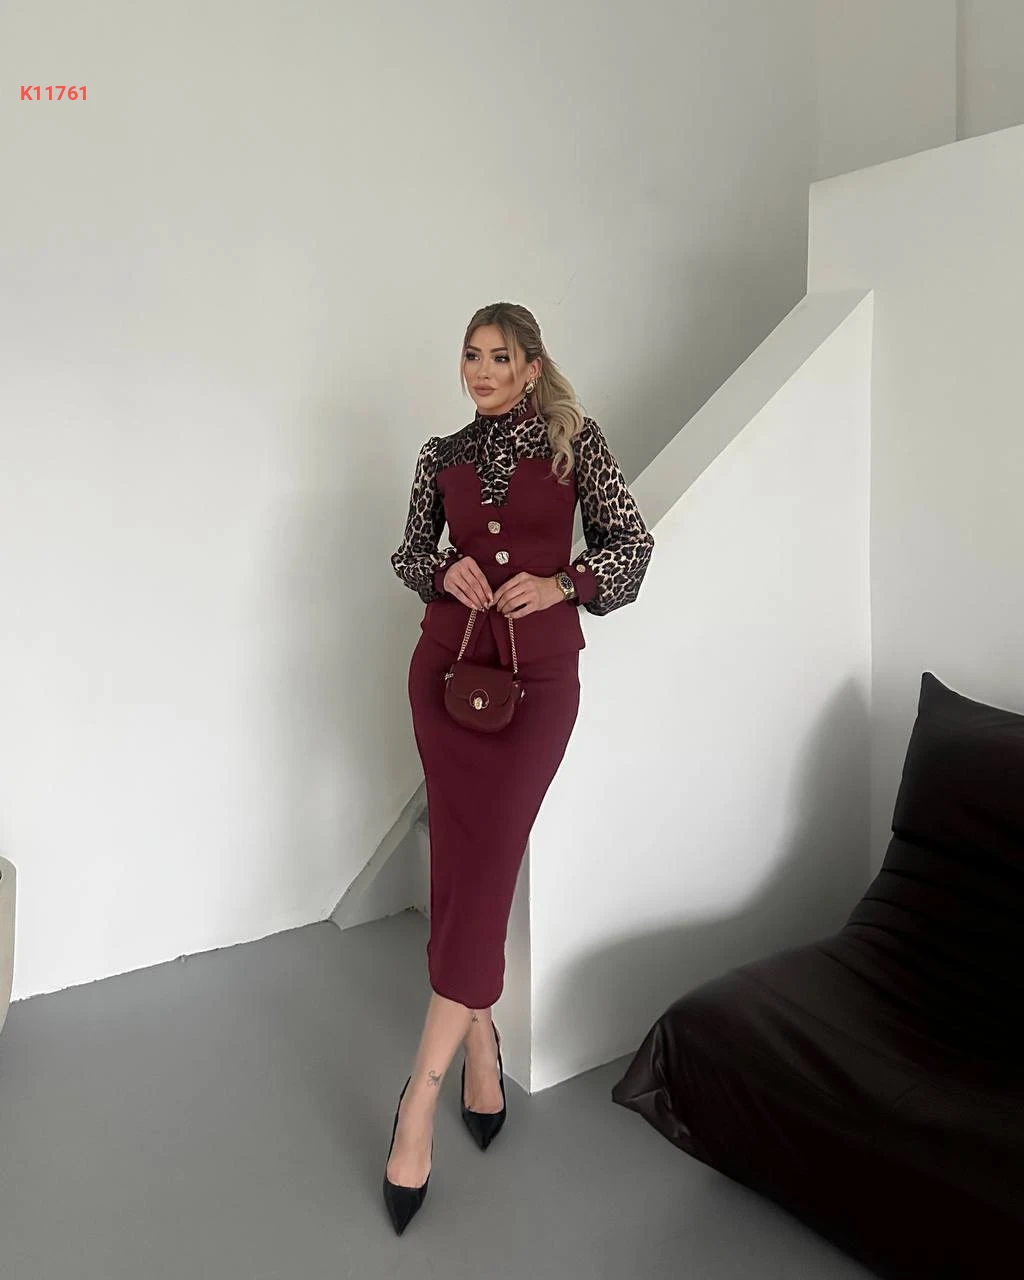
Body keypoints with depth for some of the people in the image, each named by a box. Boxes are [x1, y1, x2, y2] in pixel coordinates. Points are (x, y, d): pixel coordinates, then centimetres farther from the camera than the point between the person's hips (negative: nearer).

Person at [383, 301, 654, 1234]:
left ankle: (420, 1099, -7)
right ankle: (480, 1044, 20)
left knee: (485, 858, -11)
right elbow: (410, 553, 19)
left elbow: (632, 541, 4)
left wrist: (560, 582, -13)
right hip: (448, 662, 3)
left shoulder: (574, 439, 4)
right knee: (461, 855, 2)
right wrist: (446, 571, -4)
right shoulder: (443, 456, 12)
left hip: (539, 669, -3)